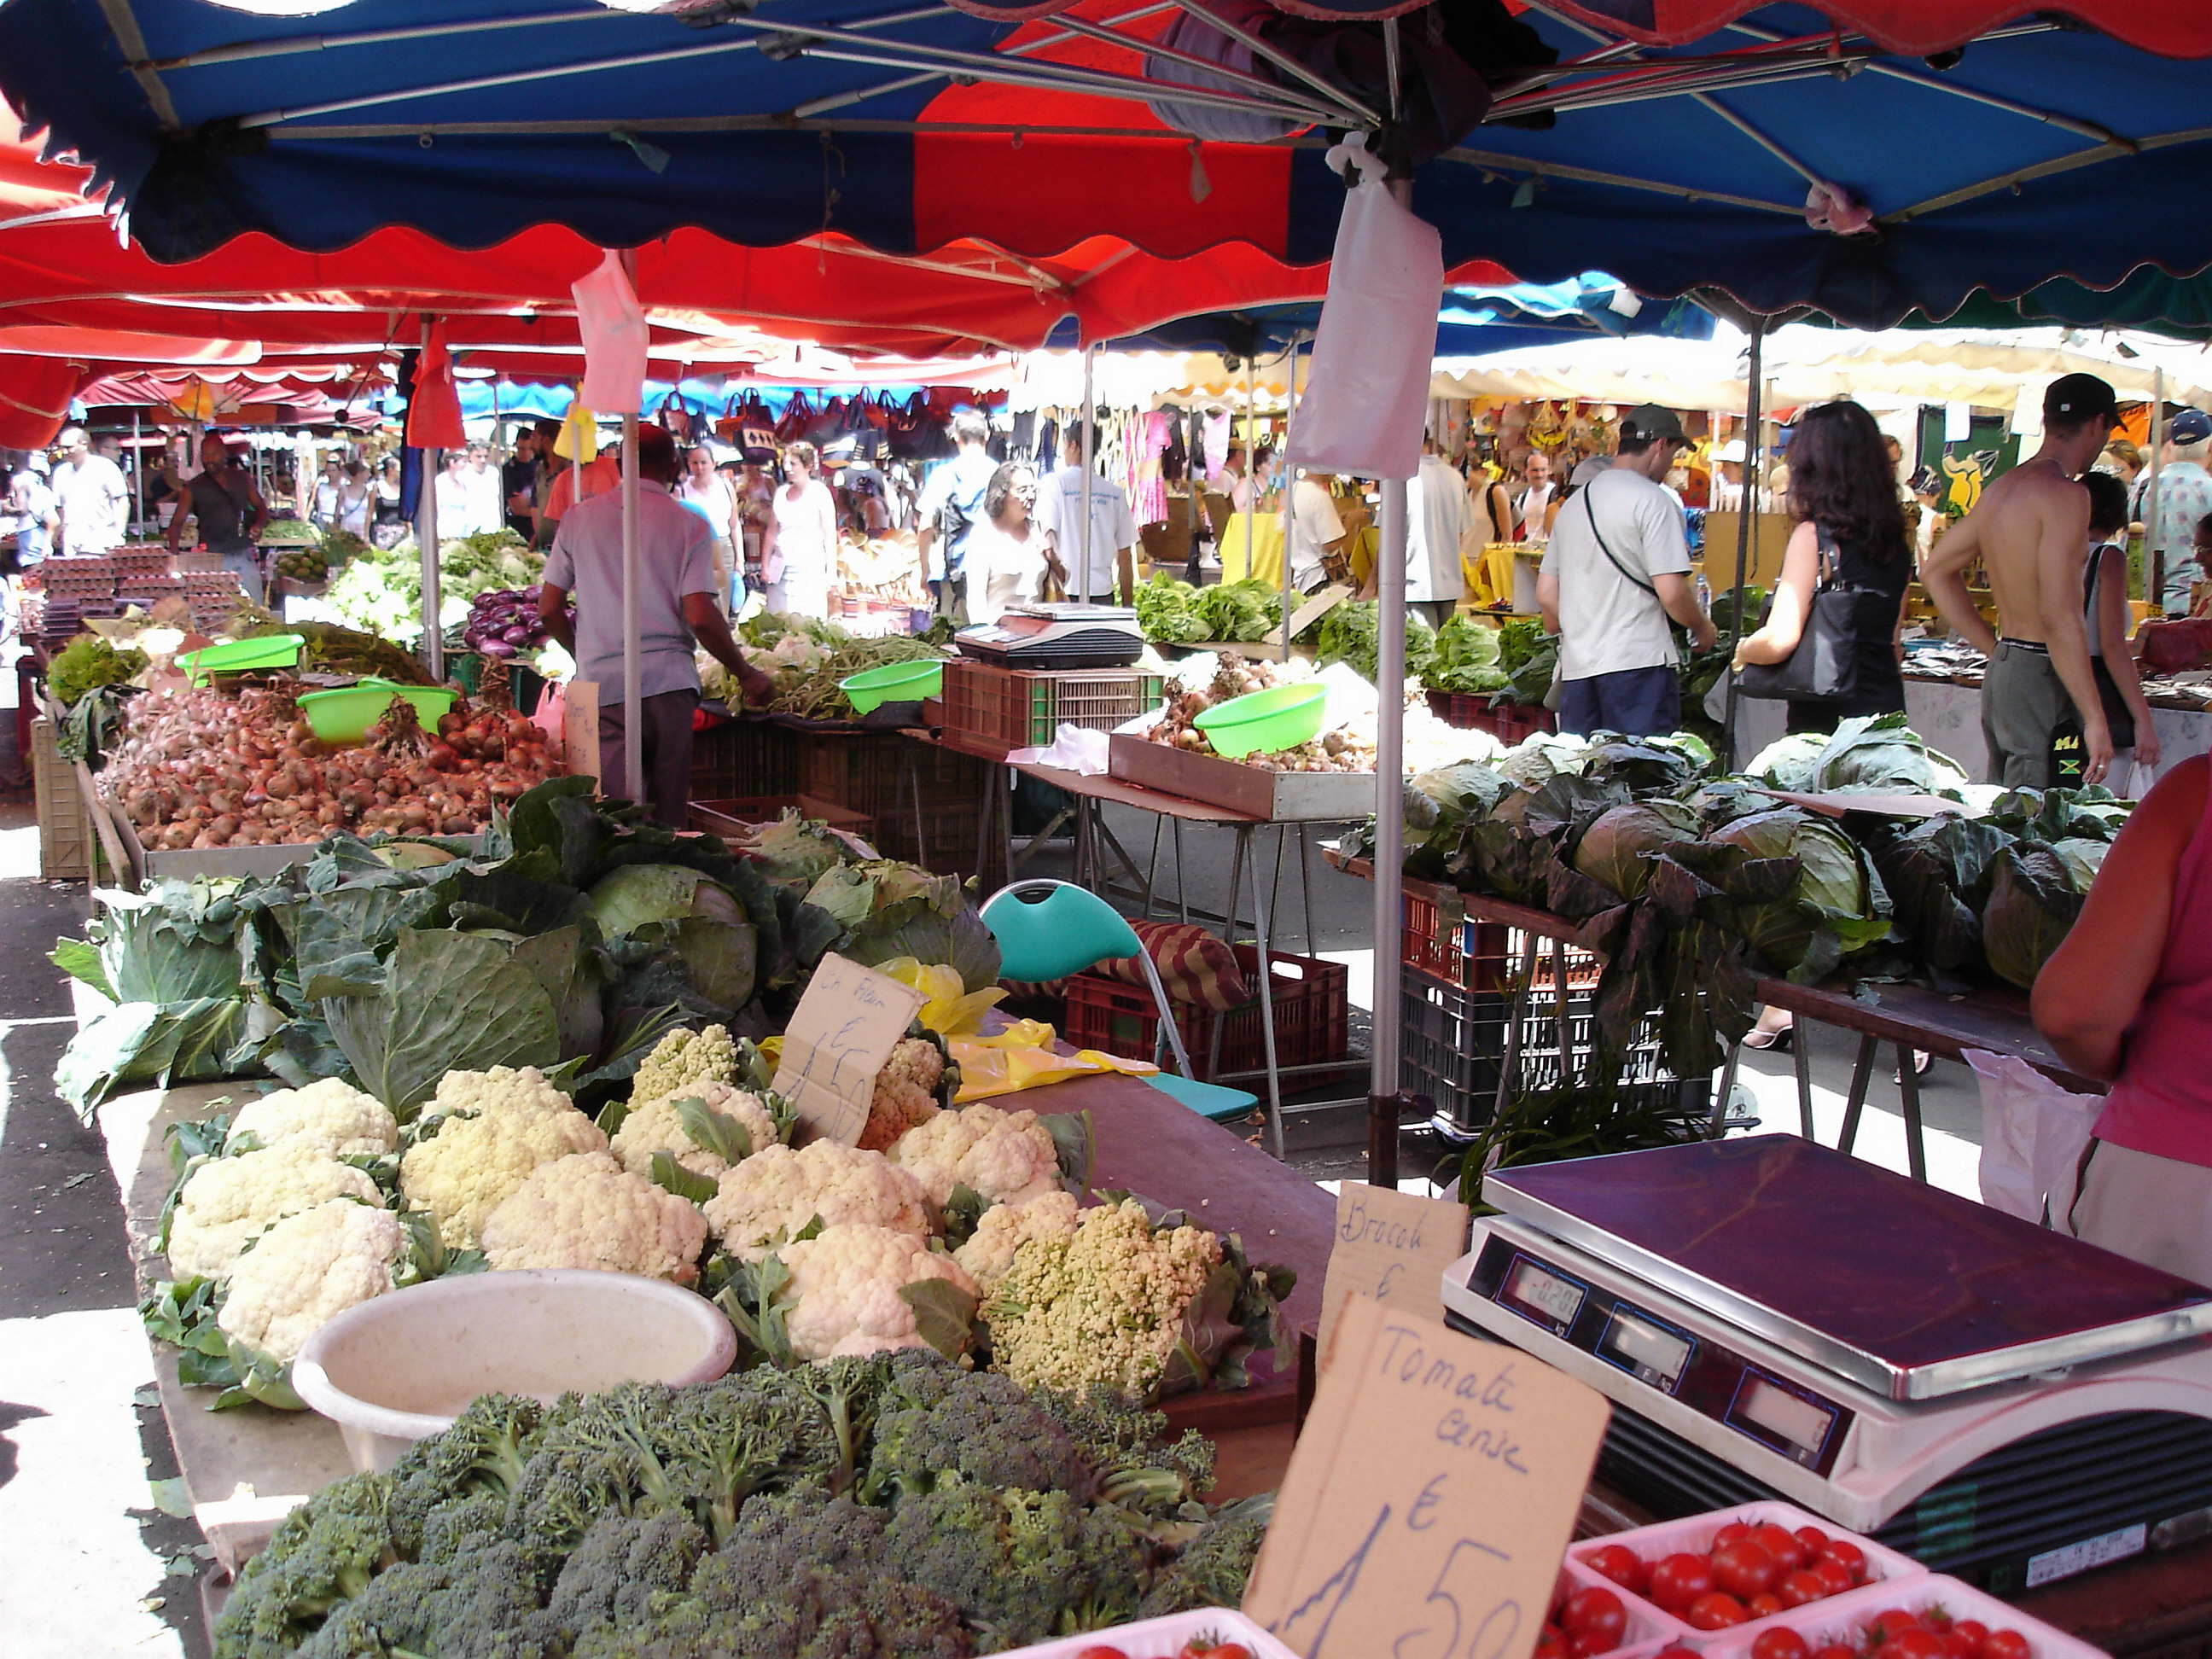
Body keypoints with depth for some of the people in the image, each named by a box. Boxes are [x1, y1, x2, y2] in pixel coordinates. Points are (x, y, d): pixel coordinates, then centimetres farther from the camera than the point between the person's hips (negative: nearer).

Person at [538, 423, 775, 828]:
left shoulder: (579, 518, 8)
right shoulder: (688, 525, 0)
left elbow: (549, 608, 8)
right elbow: (700, 618, -8)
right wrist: (746, 674, 4)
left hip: (600, 685, 2)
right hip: (667, 682, -1)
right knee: (667, 813, 7)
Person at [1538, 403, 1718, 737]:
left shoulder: (1573, 503, 17)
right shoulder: (1651, 499, -6)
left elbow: (1545, 594, 17)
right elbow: (1671, 591, -13)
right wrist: (1704, 628, 5)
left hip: (1576, 667, 7)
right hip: (1639, 662, -7)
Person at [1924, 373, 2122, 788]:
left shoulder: (2001, 488, 13)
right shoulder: (2064, 492, -14)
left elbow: (1936, 570, 24)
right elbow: (2060, 618, -21)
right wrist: (2095, 719, -19)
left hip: (2000, 673, 9)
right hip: (2040, 677, -9)